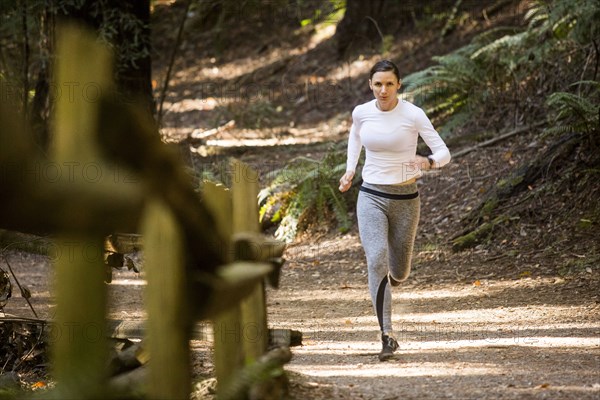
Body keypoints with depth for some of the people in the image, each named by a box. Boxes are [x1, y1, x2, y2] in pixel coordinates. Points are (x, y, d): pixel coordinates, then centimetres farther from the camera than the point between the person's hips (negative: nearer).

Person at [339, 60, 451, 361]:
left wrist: (429, 162, -32)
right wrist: (350, 170, 17)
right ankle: (387, 336, -22)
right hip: (371, 197, 1)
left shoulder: (413, 115, -11)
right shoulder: (362, 112, -2)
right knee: (377, 261, -23)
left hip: (405, 199, -1)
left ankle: (393, 275, 51)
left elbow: (444, 154, -10)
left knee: (398, 273, 10)